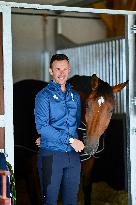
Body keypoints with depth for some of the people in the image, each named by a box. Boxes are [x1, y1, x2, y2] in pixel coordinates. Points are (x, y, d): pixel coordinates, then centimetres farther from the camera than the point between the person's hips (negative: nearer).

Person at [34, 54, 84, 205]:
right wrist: (70, 140, -17)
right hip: (52, 154, -5)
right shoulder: (44, 96, -5)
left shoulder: (75, 96, 13)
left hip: (73, 154, 5)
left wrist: (53, 136, 9)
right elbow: (42, 127, -15)